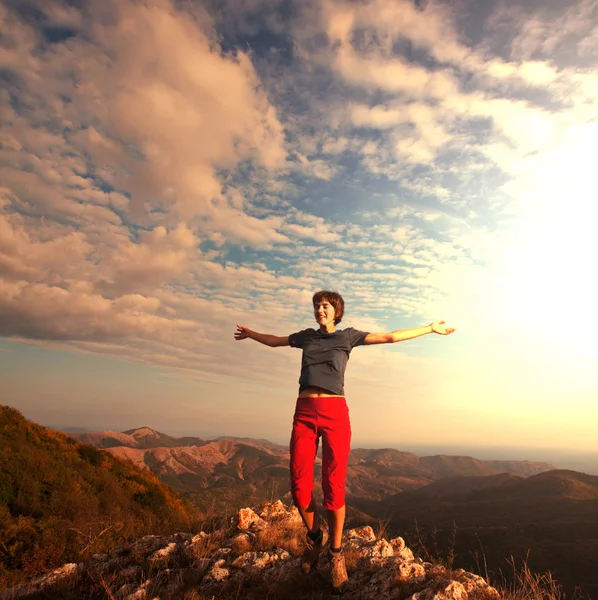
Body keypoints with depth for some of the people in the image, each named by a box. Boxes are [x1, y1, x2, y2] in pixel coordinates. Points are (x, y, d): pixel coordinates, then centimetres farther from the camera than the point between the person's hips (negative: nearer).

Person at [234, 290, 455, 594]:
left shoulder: (348, 335, 10)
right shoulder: (306, 335, 17)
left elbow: (391, 337, 12)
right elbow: (275, 340, 34)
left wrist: (430, 328, 13)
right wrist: (251, 334, 48)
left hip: (335, 412, -2)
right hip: (304, 413, 2)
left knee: (334, 486, -2)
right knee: (299, 485, -1)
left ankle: (336, 553, 19)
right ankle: (315, 536, 27)